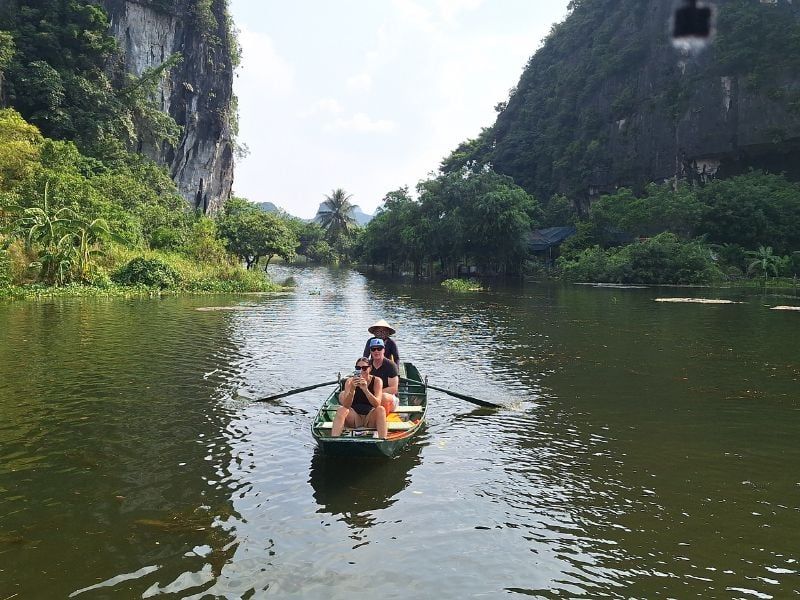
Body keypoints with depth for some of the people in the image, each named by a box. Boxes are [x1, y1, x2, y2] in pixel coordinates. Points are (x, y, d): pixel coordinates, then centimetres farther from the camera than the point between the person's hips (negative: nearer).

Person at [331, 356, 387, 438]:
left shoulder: (376, 381, -5)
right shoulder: (350, 381, -3)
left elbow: (377, 404, -21)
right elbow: (346, 405, -16)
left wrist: (365, 389, -36)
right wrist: (352, 389, -34)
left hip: (370, 419, -1)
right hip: (354, 417, 1)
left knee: (381, 409, -29)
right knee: (341, 410, -26)